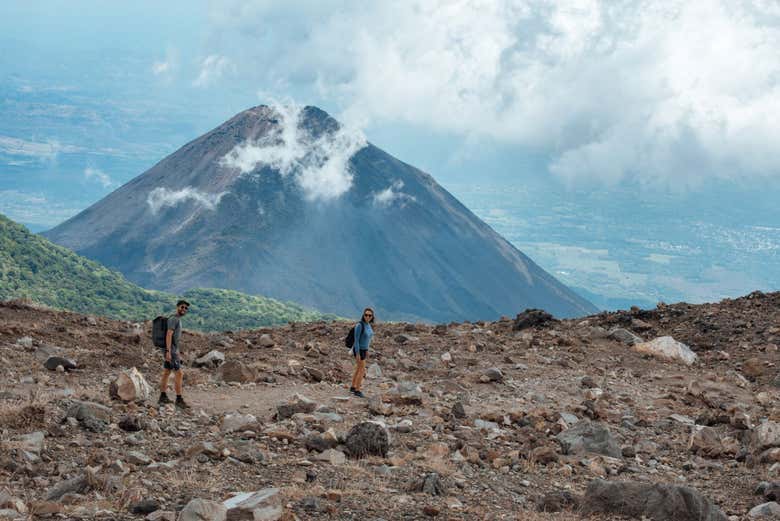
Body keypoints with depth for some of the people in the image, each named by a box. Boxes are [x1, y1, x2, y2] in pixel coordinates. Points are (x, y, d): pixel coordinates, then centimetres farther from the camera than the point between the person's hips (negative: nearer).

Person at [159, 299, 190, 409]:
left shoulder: (177, 319, 17)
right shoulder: (173, 319, -14)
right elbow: (169, 335, -22)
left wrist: (178, 352, 25)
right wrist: (168, 351, -28)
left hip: (173, 350, 10)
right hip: (171, 350, -10)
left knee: (166, 373, 13)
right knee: (179, 374, -10)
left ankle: (163, 397, 19)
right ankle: (179, 399, -10)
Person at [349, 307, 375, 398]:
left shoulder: (367, 324, 1)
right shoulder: (359, 325, -27)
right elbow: (356, 340, -24)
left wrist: (366, 349, 20)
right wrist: (358, 354, -22)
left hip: (363, 349, 9)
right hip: (358, 350, -9)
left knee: (358, 369, 19)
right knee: (362, 370, -3)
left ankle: (353, 387, 33)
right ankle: (357, 391, 9)